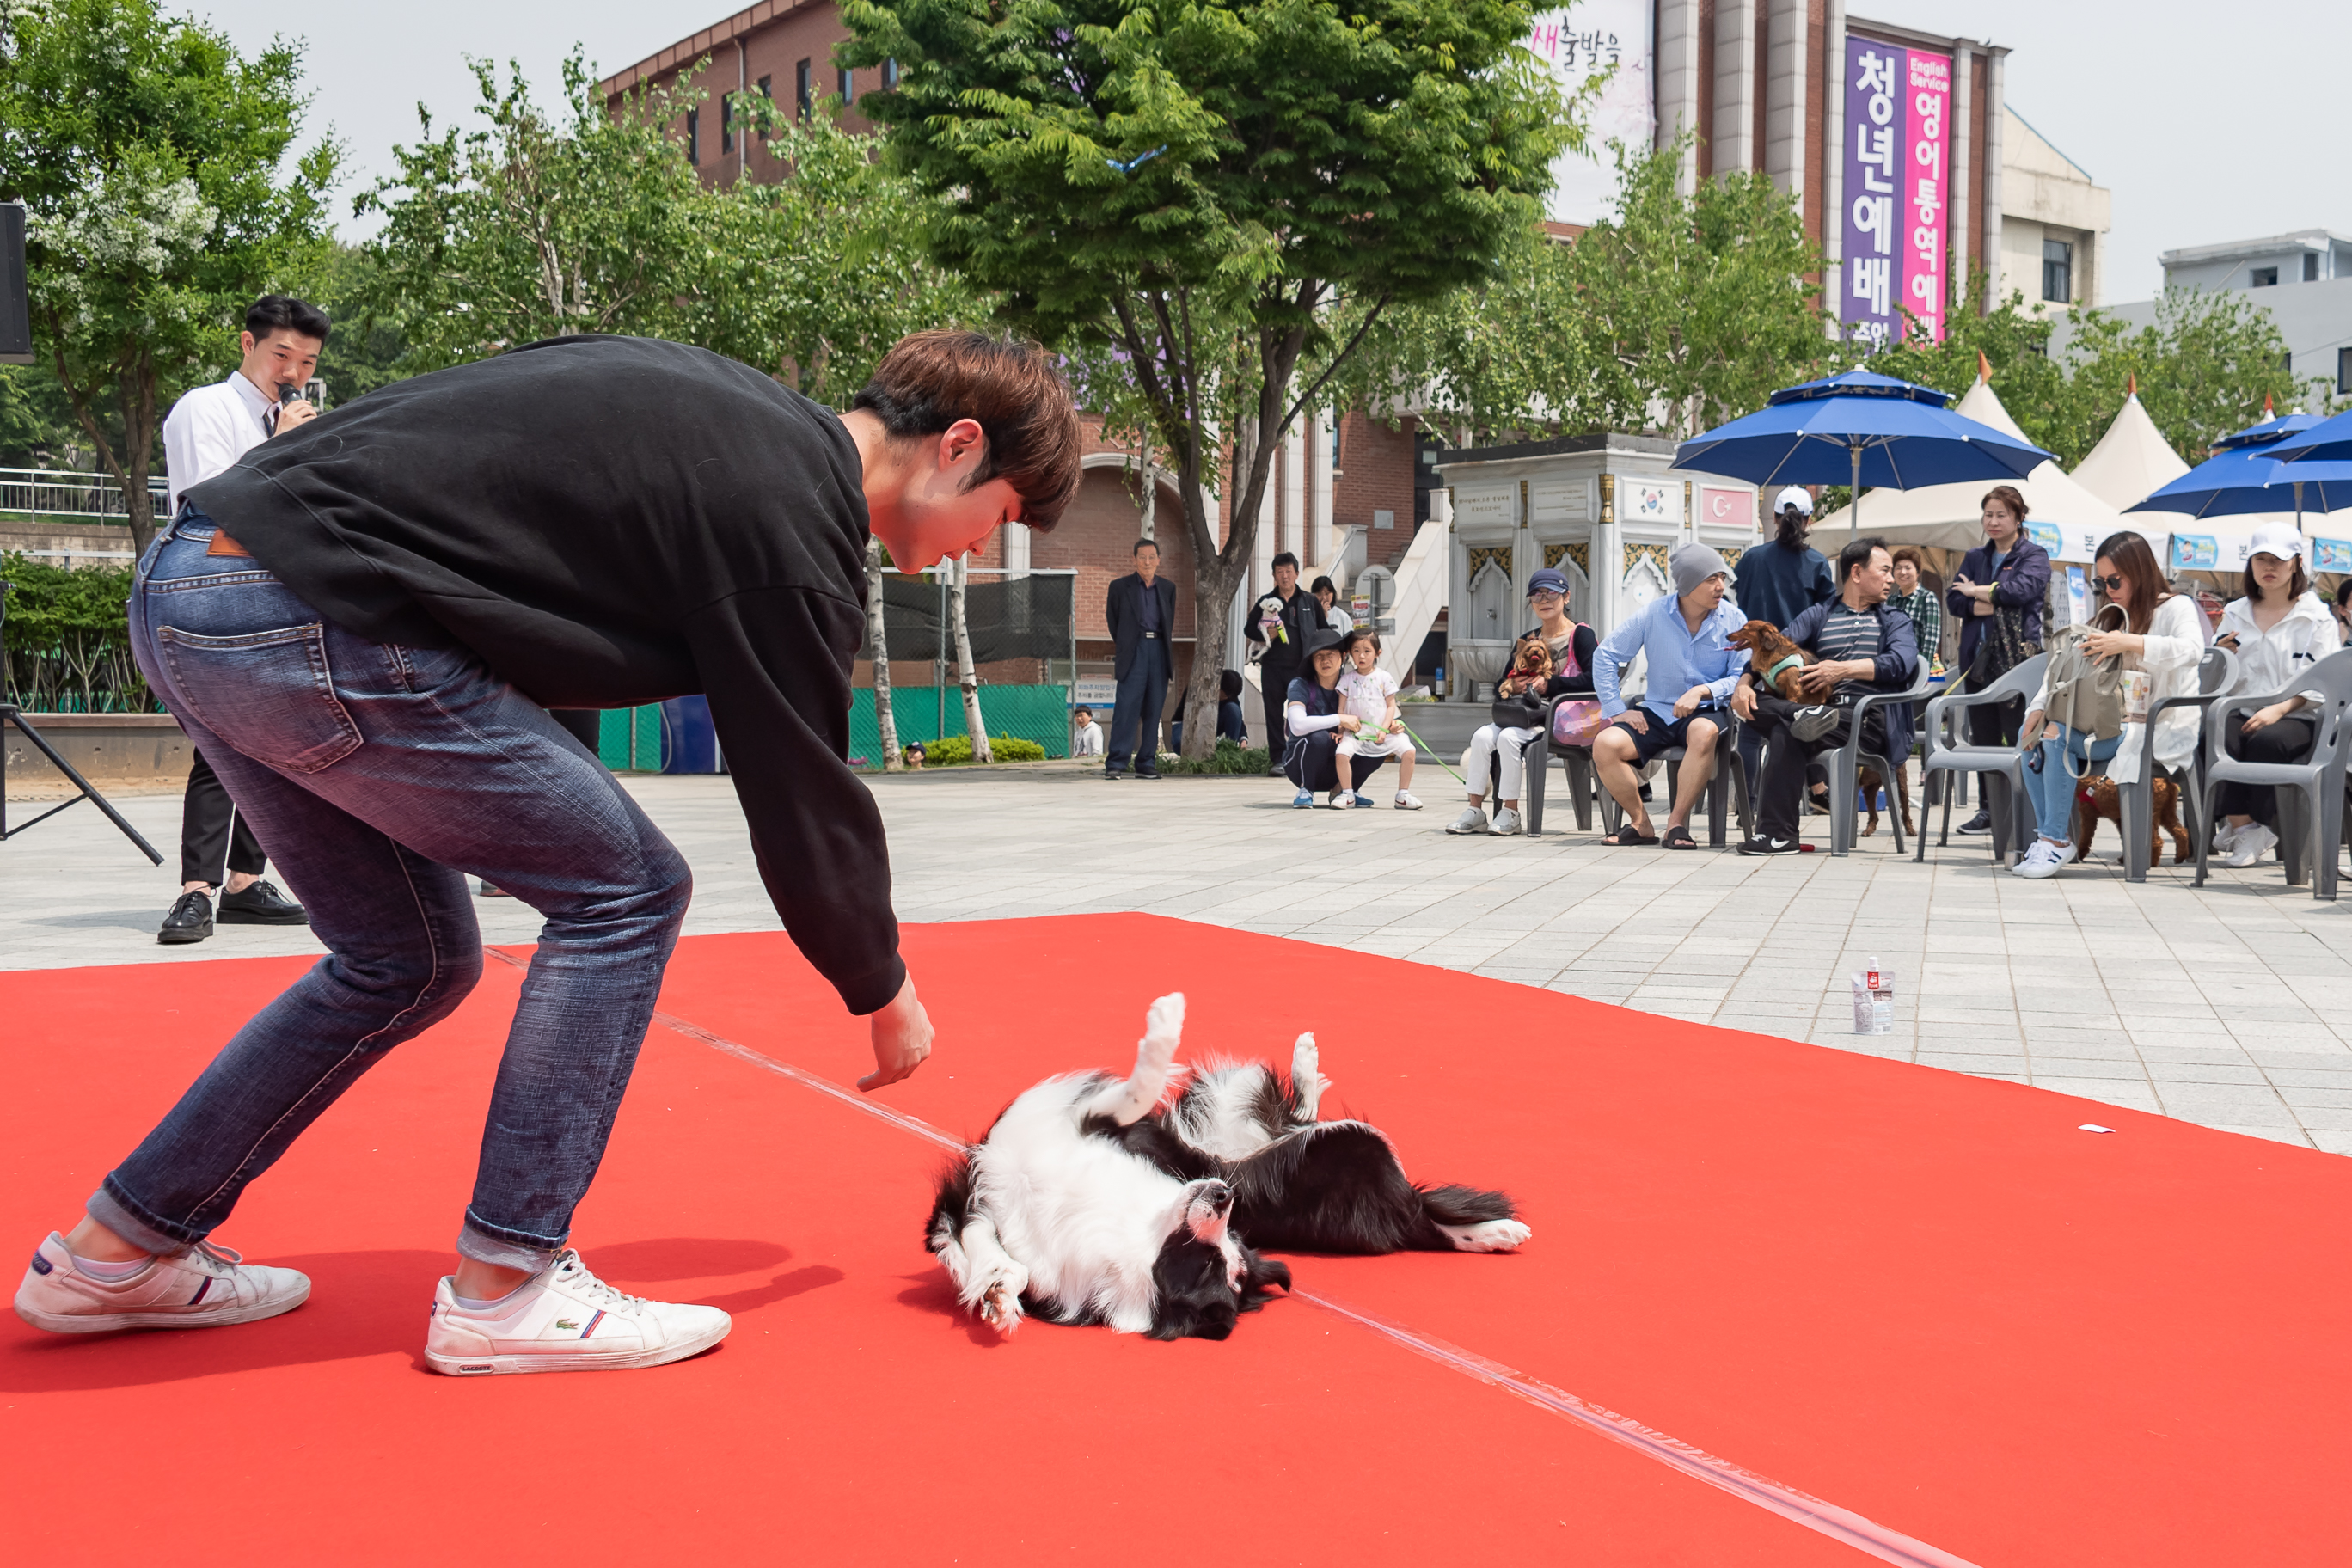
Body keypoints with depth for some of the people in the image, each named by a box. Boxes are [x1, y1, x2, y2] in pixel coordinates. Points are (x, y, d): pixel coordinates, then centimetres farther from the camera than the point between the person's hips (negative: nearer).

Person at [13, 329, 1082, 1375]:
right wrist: (884, 992, 10)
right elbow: (804, 799, -5)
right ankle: (501, 1290, 4)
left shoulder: (729, 409, 17)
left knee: (410, 963, 18)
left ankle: (114, 1253, 28)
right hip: (310, 618, -10)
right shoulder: (790, 518, -10)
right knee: (624, 893, -1)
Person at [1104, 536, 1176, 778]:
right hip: (1134, 650, -3)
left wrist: (1166, 649, 13)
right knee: (1126, 707, -11)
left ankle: (1147, 763, 9)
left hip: (1159, 650, 4)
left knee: (1153, 710, 3)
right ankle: (1116, 763, -10)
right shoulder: (1120, 587, 4)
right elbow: (1112, 620, 10)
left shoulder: (1168, 588, 14)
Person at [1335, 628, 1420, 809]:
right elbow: (1341, 708, 5)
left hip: (1382, 734, 1)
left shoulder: (1384, 678, 3)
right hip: (1356, 733, 0)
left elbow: (1391, 706, 3)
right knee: (1342, 752, -28)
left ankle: (1403, 795, -4)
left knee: (1408, 750, -18)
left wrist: (1384, 729, -8)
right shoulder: (1347, 679, 4)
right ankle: (1347, 794, -10)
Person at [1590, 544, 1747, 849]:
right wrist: (1617, 709, -3)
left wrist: (1702, 691, -20)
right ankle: (1640, 822, -5)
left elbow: (1743, 677, -4)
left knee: (1704, 731, -38)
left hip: (1705, 711, -1)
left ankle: (1678, 822, -24)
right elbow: (1605, 655, 3)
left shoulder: (1733, 620, -2)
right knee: (1605, 744, -24)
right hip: (1657, 712, 2)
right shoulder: (1653, 614, -1)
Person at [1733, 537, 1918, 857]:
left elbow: (1901, 663, -4)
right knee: (1750, 701, -26)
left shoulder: (1895, 621, 20)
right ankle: (1806, 716, -45)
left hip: (1869, 718, -3)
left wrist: (1844, 669, -15)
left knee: (1786, 735, -35)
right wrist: (1745, 682, -12)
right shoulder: (1818, 616, 24)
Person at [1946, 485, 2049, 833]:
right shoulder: (1975, 557, 18)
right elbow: (1953, 600, 7)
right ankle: (1989, 809, 16)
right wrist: (1983, 605, -11)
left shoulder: (2034, 556, 2)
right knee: (1983, 737, 8)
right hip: (1979, 658, 6)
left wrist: (1978, 591, -5)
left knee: (2019, 739, -9)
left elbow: (2022, 590, -16)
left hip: (2017, 658, -6)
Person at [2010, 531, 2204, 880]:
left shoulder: (2176, 607, -3)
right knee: (2034, 733, -8)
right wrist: (2039, 707, -5)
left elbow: (2191, 649, -26)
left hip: (2162, 732, -8)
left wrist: (2131, 643, -35)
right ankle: (2048, 838, -9)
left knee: (2060, 736, -26)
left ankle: (2058, 841, -20)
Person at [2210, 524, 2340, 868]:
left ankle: (2239, 825, -23)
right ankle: (2242, 823, -27)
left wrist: (2278, 709, -18)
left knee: (2266, 740, -37)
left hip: (2296, 717, -3)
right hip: (2241, 711, 3)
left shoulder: (2317, 617, 9)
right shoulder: (2235, 613, 21)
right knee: (2220, 737, -33)